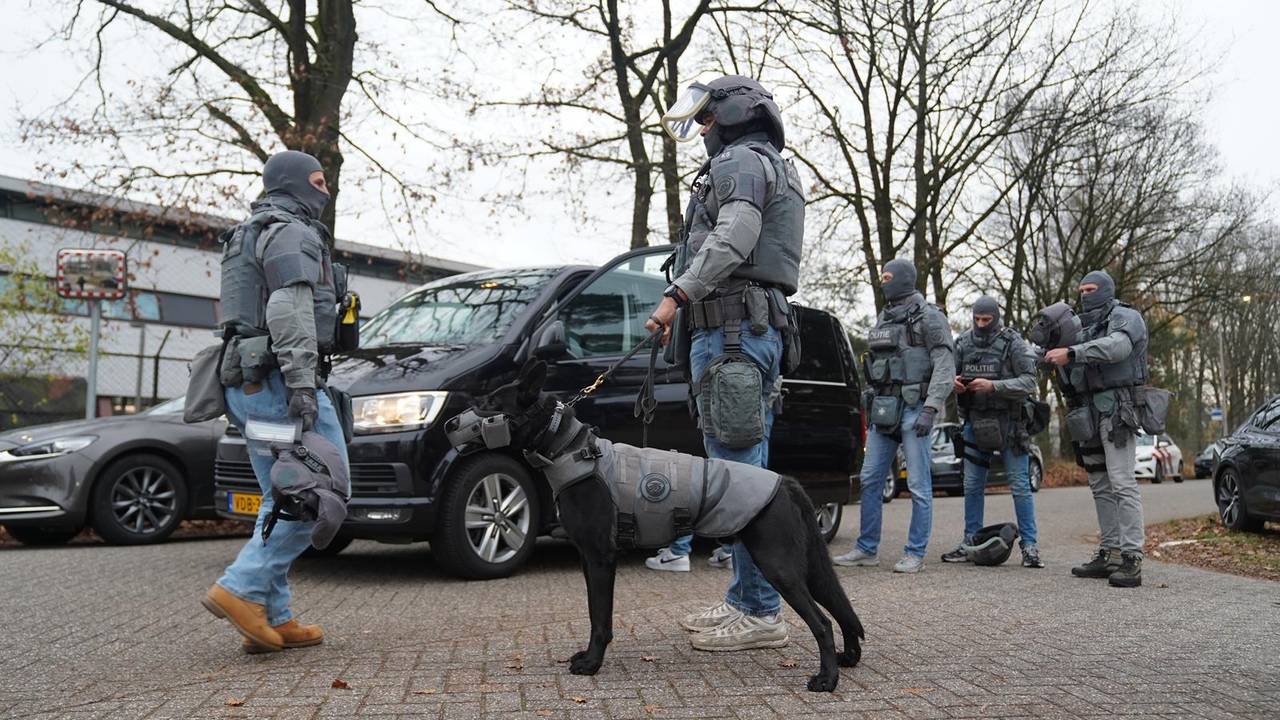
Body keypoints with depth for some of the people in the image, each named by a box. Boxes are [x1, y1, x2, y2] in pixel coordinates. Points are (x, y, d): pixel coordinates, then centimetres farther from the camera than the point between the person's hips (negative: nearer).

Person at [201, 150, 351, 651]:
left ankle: (273, 619, 9)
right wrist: (301, 383, -25)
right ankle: (241, 589, -13)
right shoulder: (292, 233, -5)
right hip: (277, 380, -10)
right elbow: (289, 310, -19)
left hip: (245, 383, 10)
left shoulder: (246, 237, 27)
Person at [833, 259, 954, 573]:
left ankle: (915, 554, 5)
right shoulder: (883, 318, 18)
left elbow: (945, 366, -11)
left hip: (914, 408, -7)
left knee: (919, 485, -3)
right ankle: (866, 549, 14)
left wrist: (930, 409, -19)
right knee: (870, 480, 6)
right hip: (884, 410, 7)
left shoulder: (928, 317, -4)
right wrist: (871, 406, 16)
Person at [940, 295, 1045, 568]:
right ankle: (970, 542, 16)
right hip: (974, 421, 4)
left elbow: (1029, 381, -14)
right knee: (972, 484, 8)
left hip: (1008, 422, -4)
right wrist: (953, 381, -15)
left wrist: (993, 386, -26)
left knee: (1020, 485, -1)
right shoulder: (963, 342, 5)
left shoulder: (1013, 343, -8)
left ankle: (1029, 546, 6)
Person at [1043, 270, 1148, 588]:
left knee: (1122, 483, -13)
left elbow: (1117, 346, -23)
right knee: (1100, 485, 8)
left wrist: (1071, 353, -31)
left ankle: (1131, 558, -15)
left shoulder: (1125, 317, 0)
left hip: (1115, 409, -8)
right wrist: (1053, 350, -3)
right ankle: (1109, 554, 12)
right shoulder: (1083, 325, 23)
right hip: (1088, 412, 8)